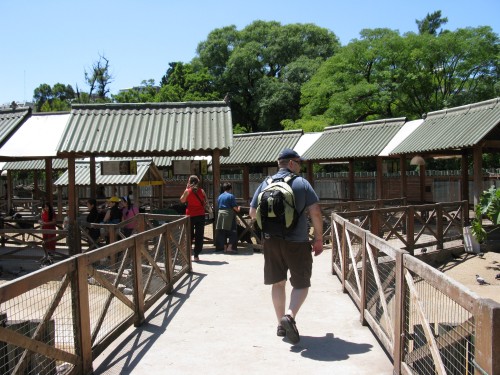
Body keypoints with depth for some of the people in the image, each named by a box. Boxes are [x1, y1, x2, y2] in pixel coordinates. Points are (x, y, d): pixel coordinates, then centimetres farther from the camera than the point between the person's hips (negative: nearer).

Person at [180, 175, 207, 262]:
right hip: (200, 215, 1)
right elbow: (206, 201, 4)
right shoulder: (201, 191, -2)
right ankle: (196, 255, 4)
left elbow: (182, 200, 6)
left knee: (189, 235, 13)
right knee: (199, 236, 5)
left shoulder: (187, 191, -7)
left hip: (190, 215, -1)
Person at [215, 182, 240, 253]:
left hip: (220, 214, 6)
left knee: (223, 232, 10)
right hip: (229, 215, -6)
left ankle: (225, 248, 14)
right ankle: (229, 247, -10)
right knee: (232, 232, -1)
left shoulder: (220, 196, 10)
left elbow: (218, 206, 15)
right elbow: (234, 207, -10)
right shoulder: (231, 196, -8)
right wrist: (238, 209, 9)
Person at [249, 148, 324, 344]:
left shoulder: (265, 184, 5)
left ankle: (281, 324, 22)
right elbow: (316, 212, -10)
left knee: (278, 283, 16)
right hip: (297, 241, -3)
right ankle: (290, 316, -14)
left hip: (271, 241, 4)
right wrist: (319, 239, 0)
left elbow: (253, 213, 9)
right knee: (301, 284, 8)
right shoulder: (302, 183, -5)